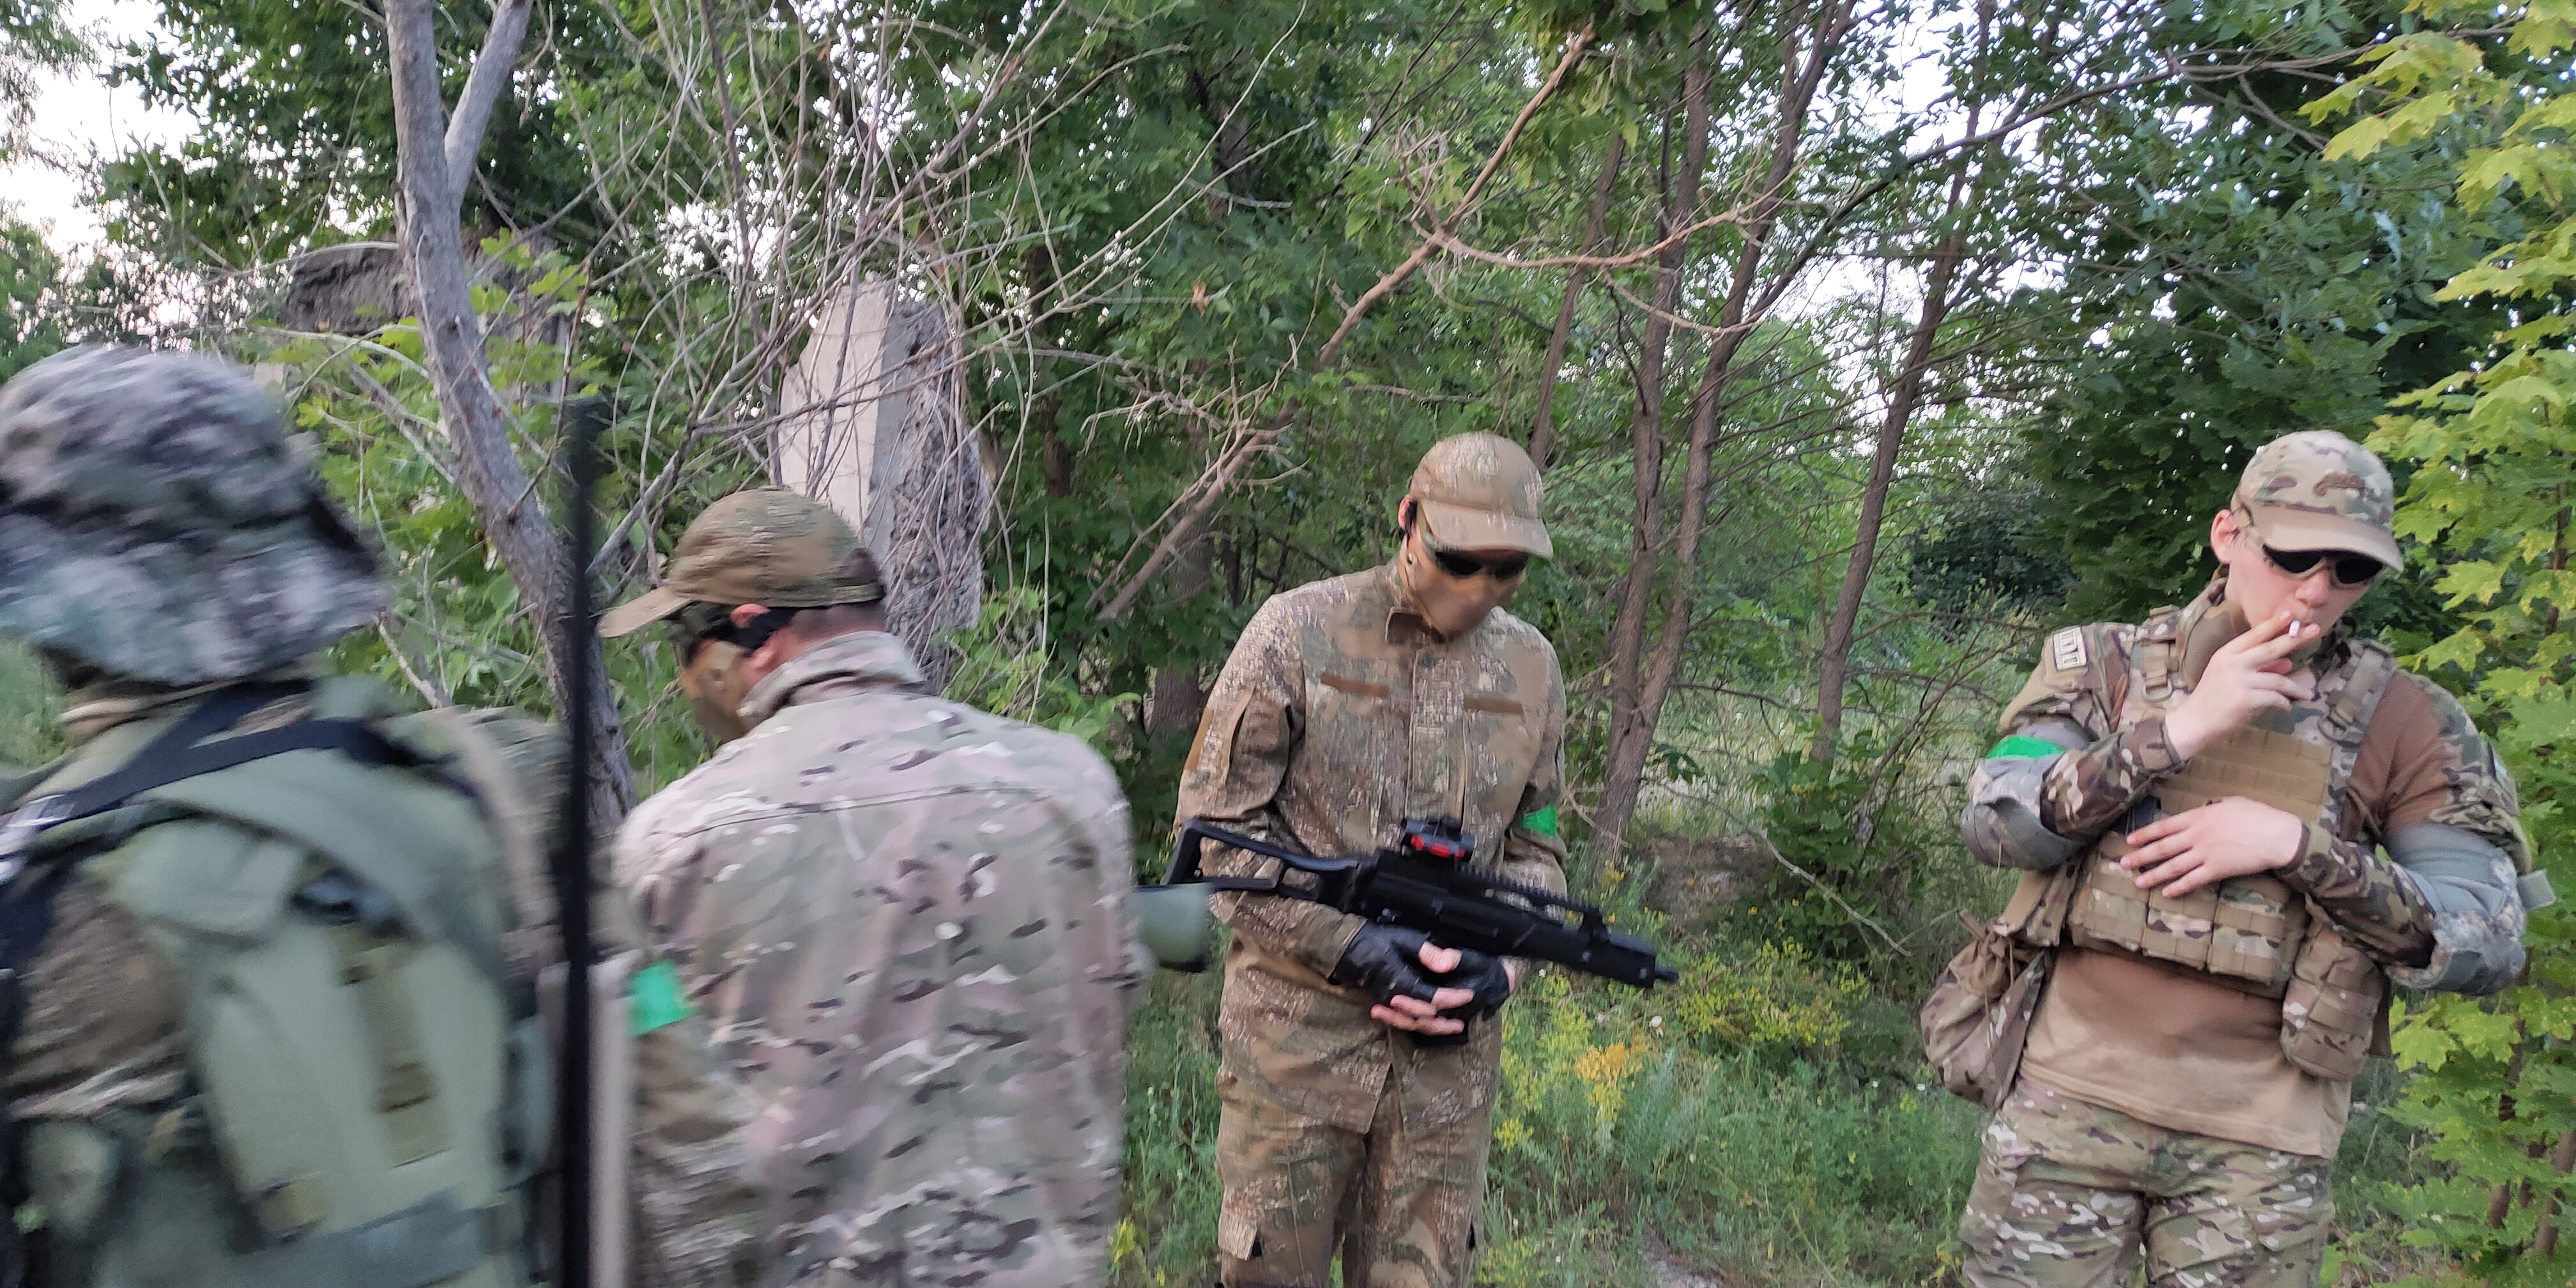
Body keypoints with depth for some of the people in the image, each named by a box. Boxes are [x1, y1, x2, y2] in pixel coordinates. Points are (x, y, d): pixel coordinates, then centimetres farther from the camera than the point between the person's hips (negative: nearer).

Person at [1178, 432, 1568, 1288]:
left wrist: (1498, 967, -6)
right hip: (1297, 1033, -3)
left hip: (1450, 1048, 3)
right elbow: (1215, 822, -6)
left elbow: (1535, 849, 13)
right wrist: (1350, 947, -15)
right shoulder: (1298, 632, -6)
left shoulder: (1532, 669, 6)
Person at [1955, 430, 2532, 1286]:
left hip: (2260, 1140, 0)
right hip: (2072, 1098, 0)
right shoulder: (2107, 665, 1)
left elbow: (2485, 943, -4)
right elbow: (1996, 825, -10)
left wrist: (2296, 844, -17)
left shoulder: (2404, 723, 1)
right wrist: (2178, 730, -19)